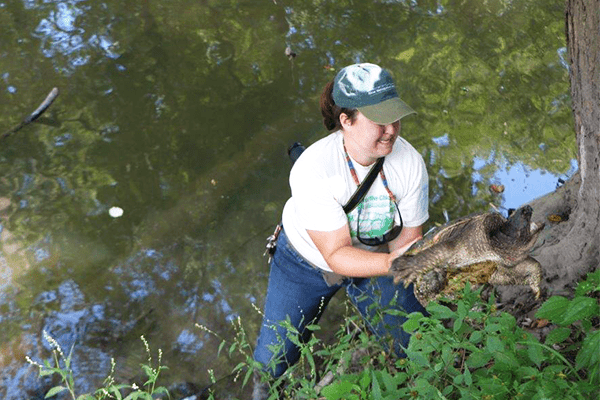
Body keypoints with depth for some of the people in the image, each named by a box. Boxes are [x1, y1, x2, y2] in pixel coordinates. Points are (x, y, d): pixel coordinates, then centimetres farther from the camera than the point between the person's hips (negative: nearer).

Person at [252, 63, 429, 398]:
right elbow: (336, 255, -35)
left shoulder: (410, 162, -24)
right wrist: (391, 263, -49)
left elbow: (410, 236, -14)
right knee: (271, 363, 4)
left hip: (375, 255, 3)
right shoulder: (312, 168, -36)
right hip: (307, 260, -2)